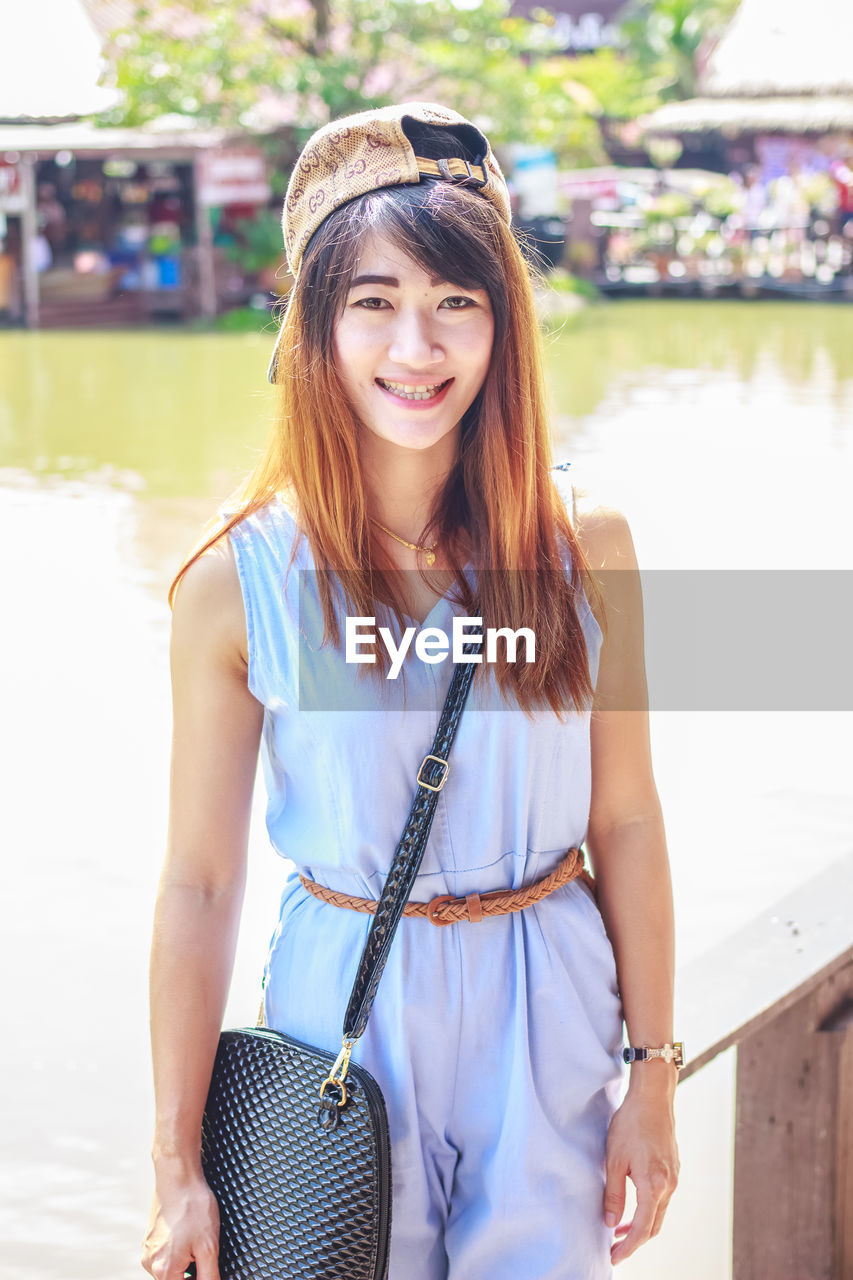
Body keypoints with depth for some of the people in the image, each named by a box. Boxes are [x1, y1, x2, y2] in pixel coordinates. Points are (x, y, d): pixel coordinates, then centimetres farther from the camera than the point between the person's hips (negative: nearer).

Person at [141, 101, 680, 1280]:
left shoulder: (583, 544, -8)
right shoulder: (241, 580, -13)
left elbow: (625, 824, -1)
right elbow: (200, 881, -9)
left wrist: (652, 1077, 2)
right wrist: (179, 1168, -6)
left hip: (548, 1015, 2)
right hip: (343, 1014, -1)